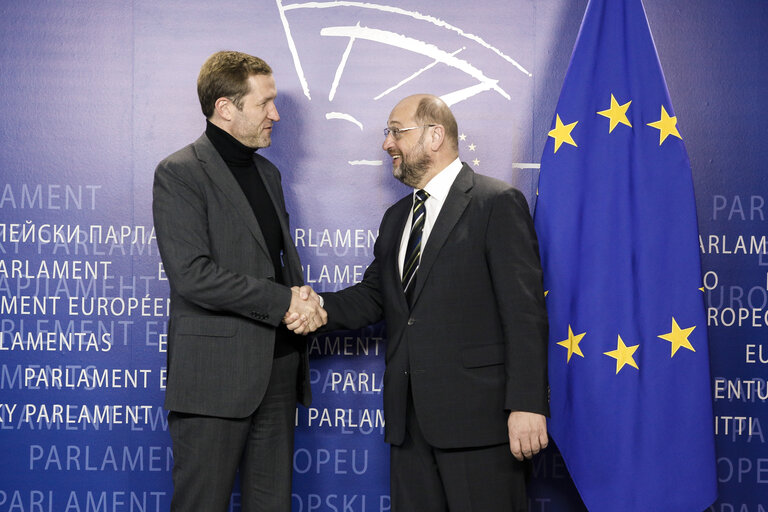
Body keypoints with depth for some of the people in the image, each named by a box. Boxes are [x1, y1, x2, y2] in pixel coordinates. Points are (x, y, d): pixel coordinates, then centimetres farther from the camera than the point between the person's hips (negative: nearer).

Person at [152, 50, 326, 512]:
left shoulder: (268, 173, 18)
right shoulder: (180, 174, -8)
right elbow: (192, 275, -18)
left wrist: (304, 304, -1)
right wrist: (284, 301, -14)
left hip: (278, 369, 7)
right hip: (215, 375, -7)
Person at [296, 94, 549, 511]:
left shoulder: (497, 203, -6)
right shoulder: (396, 218, 20)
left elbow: (524, 311, -12)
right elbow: (371, 297, 17)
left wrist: (526, 403, -18)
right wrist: (319, 308, -4)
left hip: (478, 413, -7)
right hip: (410, 416, 7)